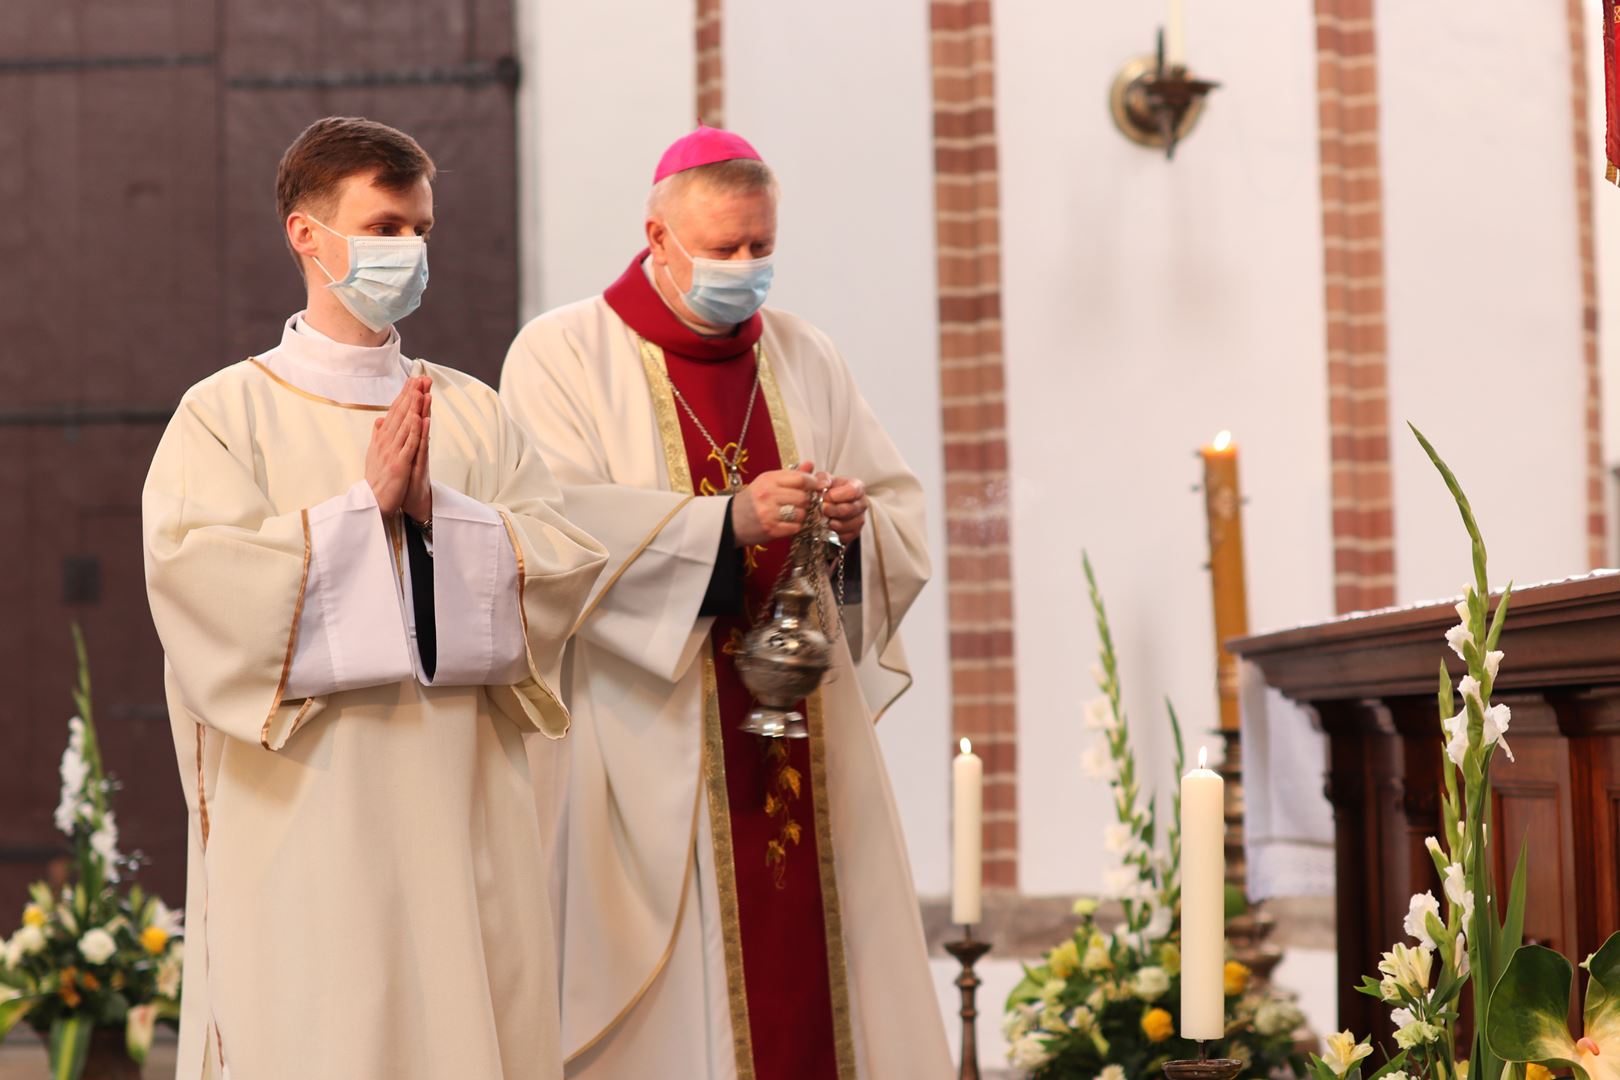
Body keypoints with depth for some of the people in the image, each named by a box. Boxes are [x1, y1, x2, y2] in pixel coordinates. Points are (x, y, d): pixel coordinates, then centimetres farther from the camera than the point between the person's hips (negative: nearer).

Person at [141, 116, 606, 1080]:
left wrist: (437, 509, -11)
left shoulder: (475, 413, 13)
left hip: (464, 814, 4)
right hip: (306, 824, -3)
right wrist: (365, 504, -12)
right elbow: (197, 572, -13)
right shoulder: (228, 412, 2)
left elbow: (573, 560, 3)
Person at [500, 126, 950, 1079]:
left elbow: (906, 517, 12)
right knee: (678, 999, -6)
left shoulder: (807, 359, 15)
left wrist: (860, 522, -12)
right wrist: (728, 521, -24)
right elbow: (561, 528, -14)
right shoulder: (563, 355, 0)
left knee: (805, 964, 2)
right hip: (651, 743, -5)